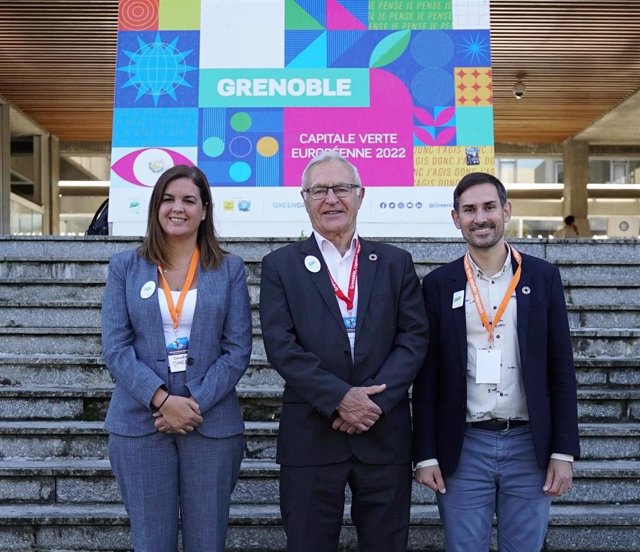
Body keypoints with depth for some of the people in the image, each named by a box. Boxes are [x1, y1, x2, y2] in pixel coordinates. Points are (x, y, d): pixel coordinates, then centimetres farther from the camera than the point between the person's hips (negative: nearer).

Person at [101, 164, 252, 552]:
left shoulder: (229, 269, 4)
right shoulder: (125, 267, 5)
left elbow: (238, 349, -1)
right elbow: (115, 347, -2)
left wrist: (196, 403, -12)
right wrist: (161, 399, -14)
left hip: (212, 423, 0)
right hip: (139, 423, 0)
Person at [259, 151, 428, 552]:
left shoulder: (396, 263, 9)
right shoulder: (281, 265, 4)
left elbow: (415, 336, 1)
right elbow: (280, 344, -6)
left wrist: (376, 400, -12)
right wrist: (339, 397, -15)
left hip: (385, 434, 2)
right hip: (311, 436, -1)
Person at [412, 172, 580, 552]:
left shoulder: (543, 277, 2)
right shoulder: (438, 284, 1)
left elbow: (562, 370, 2)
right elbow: (427, 377, 2)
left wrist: (564, 451, -2)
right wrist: (426, 454, -2)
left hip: (530, 446, 1)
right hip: (463, 448, 0)